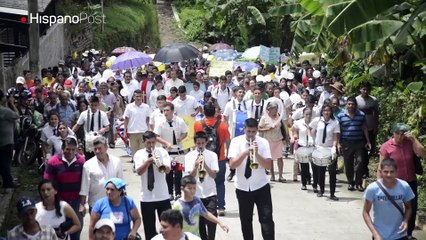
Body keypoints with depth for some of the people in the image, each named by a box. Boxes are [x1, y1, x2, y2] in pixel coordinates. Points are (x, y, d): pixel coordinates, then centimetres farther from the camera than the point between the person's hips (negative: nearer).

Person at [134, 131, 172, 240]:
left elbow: (167, 170, -13)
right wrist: (148, 161, -27)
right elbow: (139, 172, -14)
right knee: (149, 228, 7)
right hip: (146, 197, 0)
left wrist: (160, 164, -32)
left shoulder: (162, 152, 0)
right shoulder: (139, 154, 0)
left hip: (162, 196, 0)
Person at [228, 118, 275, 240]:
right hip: (242, 188, 1)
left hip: (261, 187, -1)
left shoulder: (263, 142, -5)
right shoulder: (236, 142, -6)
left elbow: (268, 165, -11)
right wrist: (245, 153, -27)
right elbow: (232, 164, -16)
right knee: (245, 220, 12)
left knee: (267, 219, -4)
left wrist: (256, 154, -24)